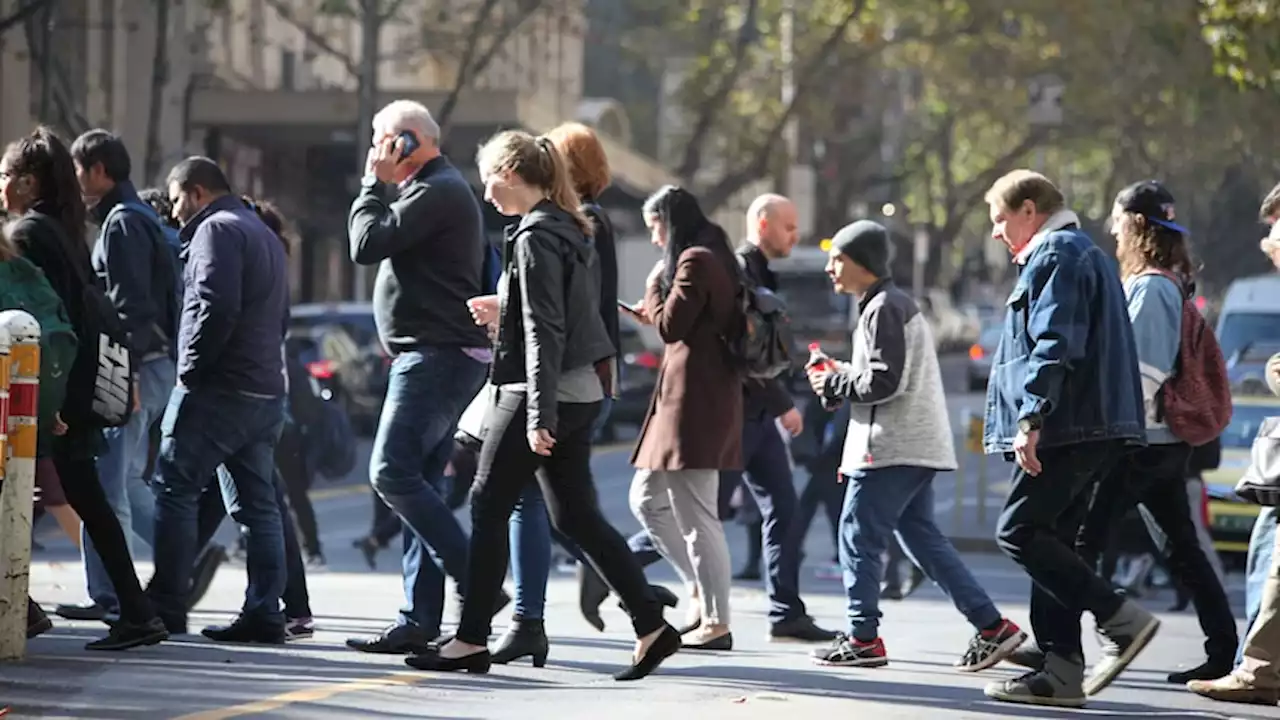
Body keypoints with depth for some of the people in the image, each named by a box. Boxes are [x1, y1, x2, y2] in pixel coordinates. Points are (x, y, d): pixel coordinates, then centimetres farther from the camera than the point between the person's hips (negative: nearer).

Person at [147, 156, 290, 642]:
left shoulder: (217, 229, -7)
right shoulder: (265, 235, 23)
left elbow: (216, 307, -20)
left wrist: (191, 367, -13)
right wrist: (260, 362, 16)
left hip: (219, 386, -9)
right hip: (266, 390, 9)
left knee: (175, 489, -4)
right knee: (257, 502, 6)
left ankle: (166, 607, -6)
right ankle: (263, 613, 2)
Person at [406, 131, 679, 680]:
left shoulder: (535, 238, -15)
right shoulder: (565, 229, 14)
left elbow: (544, 331, -20)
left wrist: (538, 415, -21)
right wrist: (506, 311, 20)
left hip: (542, 393, -10)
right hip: (578, 391, 10)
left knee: (488, 507, -1)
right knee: (576, 516, 9)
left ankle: (471, 640, 3)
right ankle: (652, 627, 5)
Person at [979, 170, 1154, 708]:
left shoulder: (1057, 256, -9)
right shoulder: (1080, 253, 25)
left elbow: (1055, 345, -20)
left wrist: (1031, 419, -25)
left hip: (1068, 428, -11)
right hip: (1090, 431, 11)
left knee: (1019, 532, -11)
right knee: (1051, 541, 9)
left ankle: (1121, 619, -12)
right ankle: (1062, 671, 7)